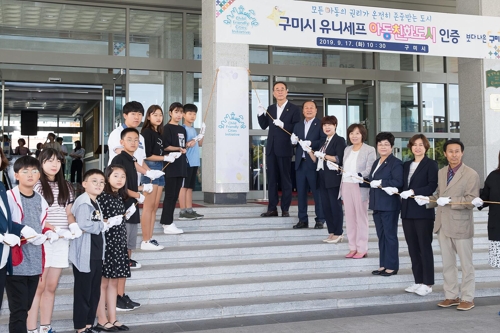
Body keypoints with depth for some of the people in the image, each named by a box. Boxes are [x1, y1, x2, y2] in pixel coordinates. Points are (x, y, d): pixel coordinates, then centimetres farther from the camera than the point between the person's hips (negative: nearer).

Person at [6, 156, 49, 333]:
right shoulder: (9, 197, -8)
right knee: (18, 310, -6)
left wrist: (44, 236, 2)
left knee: (25, 308, 14)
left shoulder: (41, 200, 14)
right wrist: (21, 232, -21)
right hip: (15, 262, -6)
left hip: (34, 263, 6)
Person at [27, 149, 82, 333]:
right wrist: (57, 231, -20)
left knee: (51, 287, 9)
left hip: (61, 241, 5)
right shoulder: (36, 185, -4)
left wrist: (74, 226, -8)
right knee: (38, 287, -5)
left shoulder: (66, 186, 13)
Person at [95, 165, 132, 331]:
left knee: (114, 282, 11)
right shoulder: (102, 196, -12)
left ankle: (112, 319, 18)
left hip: (118, 243, 8)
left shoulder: (120, 197, 12)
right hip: (105, 243, -8)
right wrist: (108, 221, -24)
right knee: (103, 282, 1)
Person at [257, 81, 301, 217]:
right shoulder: (270, 109, 13)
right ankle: (272, 208, 12)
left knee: (285, 179, 3)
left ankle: (285, 209, 9)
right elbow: (263, 126, 10)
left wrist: (283, 125, -21)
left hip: (285, 149, -5)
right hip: (271, 149, 5)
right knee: (271, 179, 7)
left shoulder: (294, 109, -3)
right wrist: (261, 114, -4)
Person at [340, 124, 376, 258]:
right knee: (349, 218, 8)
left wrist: (358, 175, -29)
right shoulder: (347, 149, 15)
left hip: (360, 187, -6)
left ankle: (362, 249, 8)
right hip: (346, 186, 6)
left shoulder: (369, 150, -5)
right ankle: (352, 247, 16)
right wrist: (341, 186, 10)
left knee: (361, 218, 1)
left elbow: (370, 170, -13)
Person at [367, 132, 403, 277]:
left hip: (389, 205, -8)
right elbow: (371, 180, 9)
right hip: (377, 204, 8)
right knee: (381, 235, 12)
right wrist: (384, 187, -8)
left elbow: (398, 182, -21)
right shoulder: (376, 162, 16)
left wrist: (379, 182, -17)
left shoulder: (395, 163, -10)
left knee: (390, 235, 1)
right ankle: (383, 265, 21)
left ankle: (392, 266, 10)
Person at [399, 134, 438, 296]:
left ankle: (427, 284, 6)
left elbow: (432, 186, -13)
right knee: (413, 248, 8)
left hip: (423, 211, -6)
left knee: (425, 247, -1)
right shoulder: (406, 165, 16)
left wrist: (413, 192, -21)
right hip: (407, 211, 6)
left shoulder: (431, 164, -3)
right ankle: (418, 281, 16)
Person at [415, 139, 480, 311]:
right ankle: (451, 296, 24)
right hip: (443, 225, 6)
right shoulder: (441, 173, 10)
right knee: (447, 264, 13)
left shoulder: (471, 174, -10)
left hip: (461, 225, -6)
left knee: (466, 264, 7)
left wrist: (449, 201, -23)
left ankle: (467, 298, 17)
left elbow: (471, 201, -16)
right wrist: (427, 200, -2)